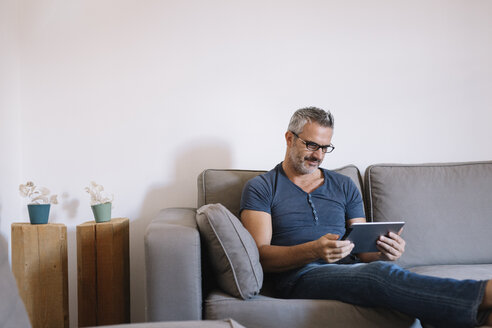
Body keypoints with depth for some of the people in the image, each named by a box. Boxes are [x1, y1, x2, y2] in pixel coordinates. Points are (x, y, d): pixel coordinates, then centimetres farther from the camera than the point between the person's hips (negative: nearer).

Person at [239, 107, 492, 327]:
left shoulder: (344, 187, 22)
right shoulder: (260, 188, 9)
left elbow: (362, 251, 18)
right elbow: (260, 255, -3)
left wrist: (384, 253, -8)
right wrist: (314, 250, -20)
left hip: (351, 271, 5)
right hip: (301, 276, -4)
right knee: (381, 275, -35)